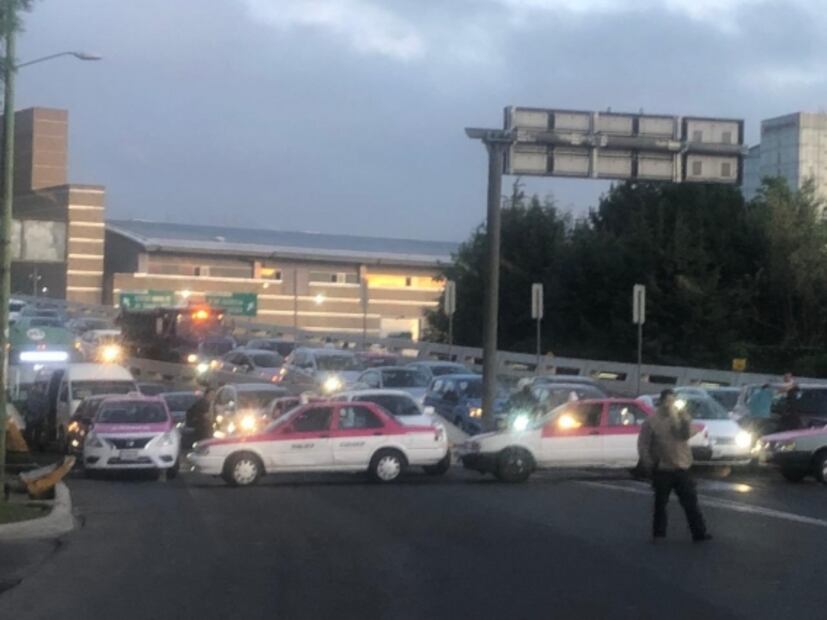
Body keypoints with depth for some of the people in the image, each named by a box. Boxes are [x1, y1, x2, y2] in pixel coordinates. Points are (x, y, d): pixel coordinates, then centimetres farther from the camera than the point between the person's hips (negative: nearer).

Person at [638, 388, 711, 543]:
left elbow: (686, 434, -10)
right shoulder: (652, 421, -5)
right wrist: (647, 462, -11)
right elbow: (643, 443, -5)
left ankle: (699, 533, 6)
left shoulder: (681, 417, 6)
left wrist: (684, 420, -23)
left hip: (681, 467, 3)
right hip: (662, 469, -3)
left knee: (691, 502, 3)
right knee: (660, 503, 6)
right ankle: (658, 534, 16)